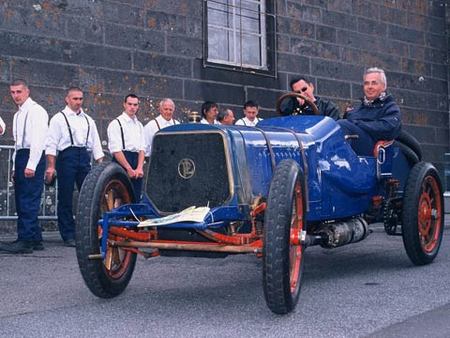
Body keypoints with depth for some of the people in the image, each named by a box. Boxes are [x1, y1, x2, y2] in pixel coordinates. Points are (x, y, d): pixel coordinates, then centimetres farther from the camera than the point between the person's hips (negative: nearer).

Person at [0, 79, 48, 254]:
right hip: (20, 157, 9)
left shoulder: (36, 111, -6)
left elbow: (38, 139, -15)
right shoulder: (18, 115, 21)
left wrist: (31, 165, -21)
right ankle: (35, 240, 14)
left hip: (32, 158, -9)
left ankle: (26, 241, -11)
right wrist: (16, 167, 17)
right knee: (22, 202, 9)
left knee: (28, 201, -11)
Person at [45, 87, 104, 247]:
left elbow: (96, 144, 18)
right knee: (66, 199, 0)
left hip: (85, 158, 4)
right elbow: (51, 144, -2)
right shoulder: (59, 118, 4)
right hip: (66, 157, -4)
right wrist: (51, 166, -10)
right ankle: (68, 236, 7)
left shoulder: (88, 120, 18)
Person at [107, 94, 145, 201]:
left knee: (136, 199, 5)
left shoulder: (139, 125, 17)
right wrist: (129, 169, -14)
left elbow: (142, 149, 10)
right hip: (122, 162, -6)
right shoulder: (116, 124, -2)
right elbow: (116, 150, -10)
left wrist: (140, 168, -6)